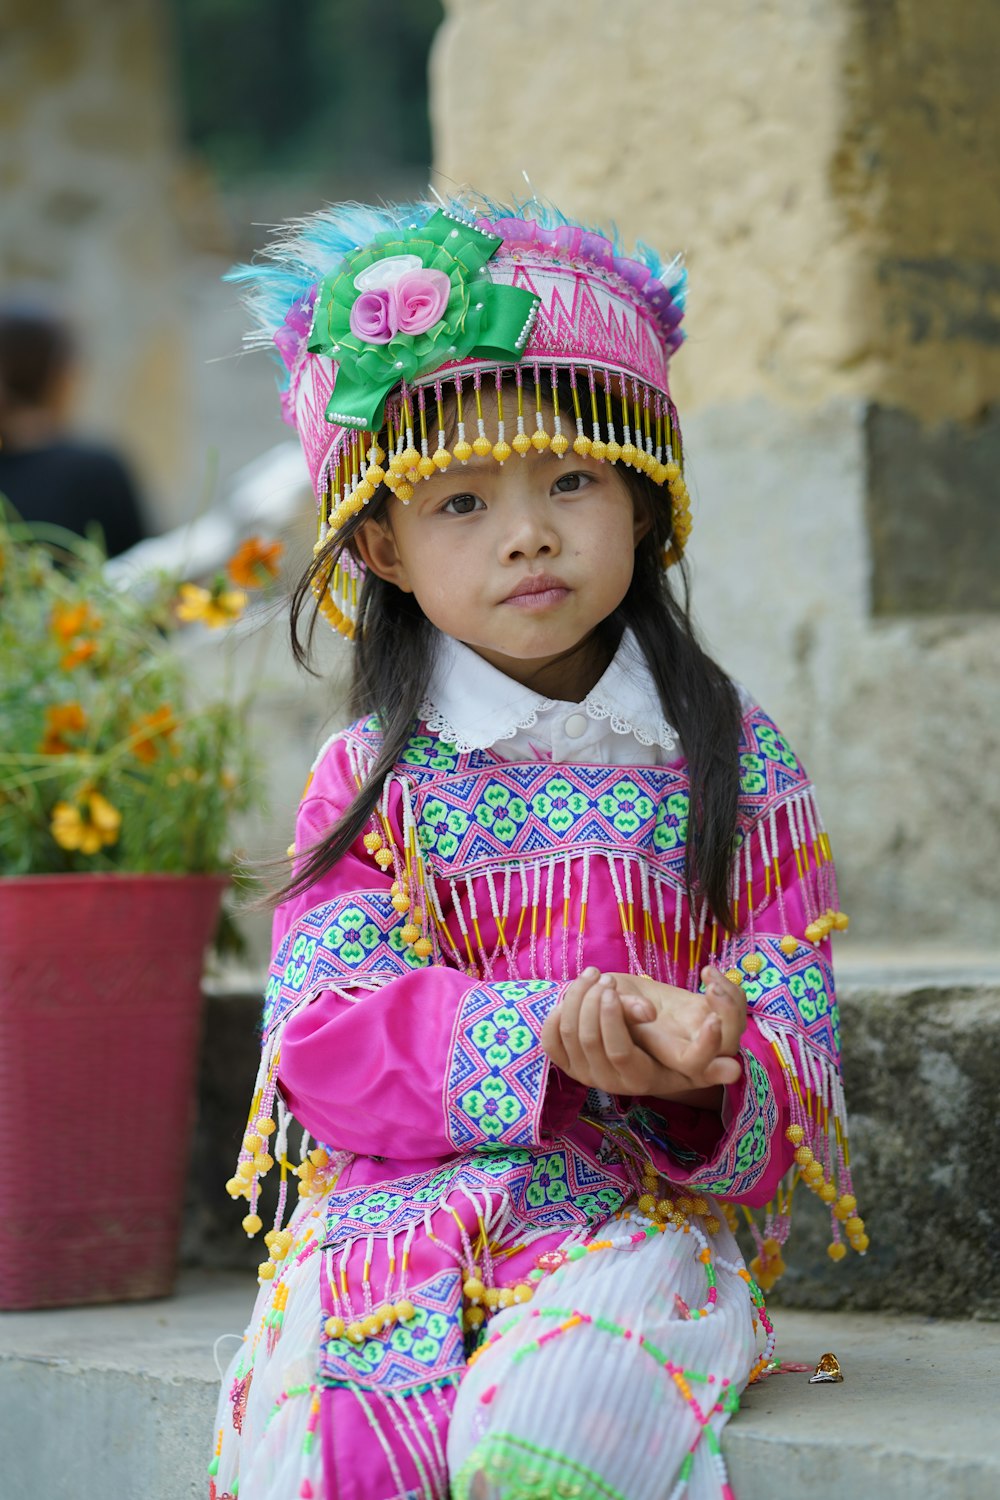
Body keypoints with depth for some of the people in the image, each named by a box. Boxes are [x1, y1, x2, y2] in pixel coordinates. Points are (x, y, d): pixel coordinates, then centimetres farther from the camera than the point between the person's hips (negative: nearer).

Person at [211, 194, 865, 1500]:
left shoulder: (730, 759, 8)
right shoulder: (372, 776, 9)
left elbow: (793, 1047, 5)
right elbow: (326, 1027, -4)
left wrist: (698, 1069, -21)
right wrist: (546, 1037, -22)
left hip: (646, 1211, -1)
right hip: (395, 1208, 1)